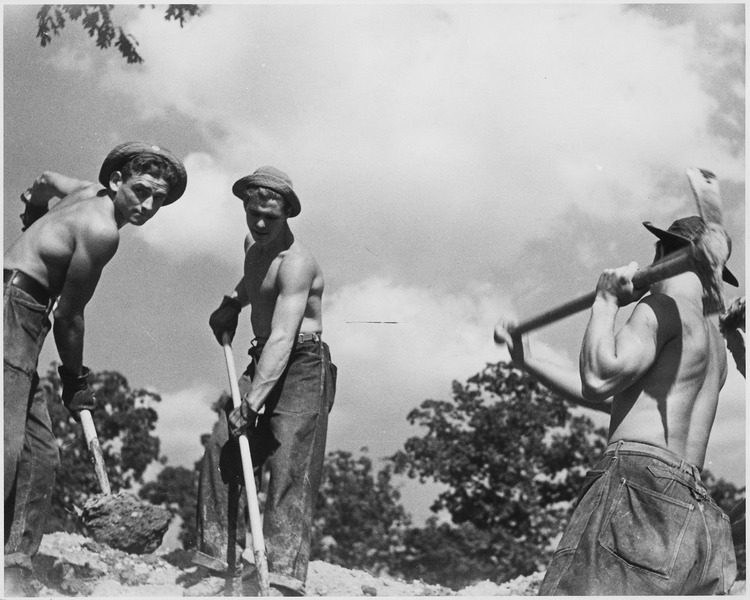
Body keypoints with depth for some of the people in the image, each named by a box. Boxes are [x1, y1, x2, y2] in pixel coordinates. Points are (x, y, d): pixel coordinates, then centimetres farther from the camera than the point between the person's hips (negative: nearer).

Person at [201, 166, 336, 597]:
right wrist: (234, 303, 19)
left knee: (288, 472, -15)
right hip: (263, 363, 9)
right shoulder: (253, 247, 11)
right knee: (222, 452, 1)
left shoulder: (295, 263, -18)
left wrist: (252, 402, -36)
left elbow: (282, 338, -29)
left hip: (301, 367, -9)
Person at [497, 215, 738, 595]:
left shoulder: (664, 307, 3)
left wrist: (606, 301, 3)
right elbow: (612, 395, 35)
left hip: (640, 482, -9)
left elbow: (598, 381, -11)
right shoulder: (714, 346, 30)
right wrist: (527, 359, 41)